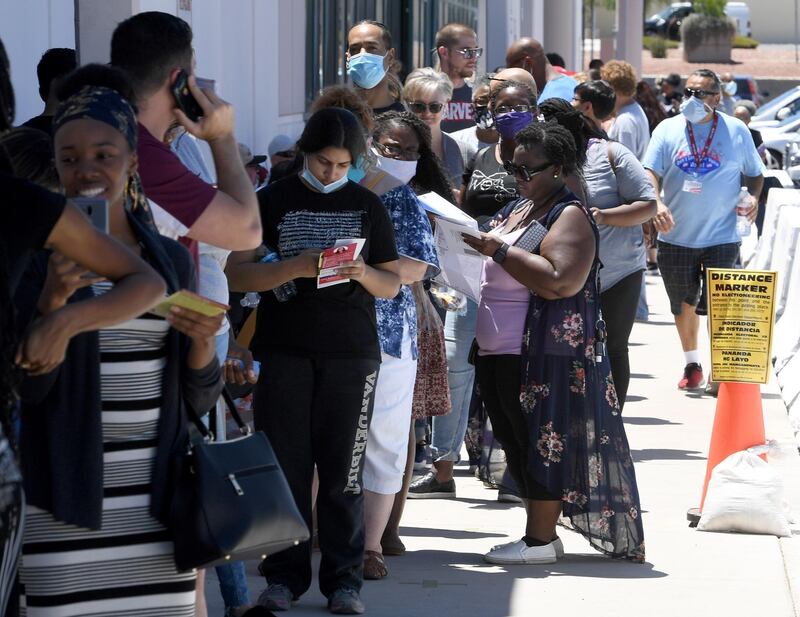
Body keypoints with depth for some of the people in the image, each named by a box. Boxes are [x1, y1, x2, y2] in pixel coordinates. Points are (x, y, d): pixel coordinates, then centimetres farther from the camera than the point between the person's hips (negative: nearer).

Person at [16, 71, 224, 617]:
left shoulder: (171, 259, 10)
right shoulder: (38, 255, -1)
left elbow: (198, 400, 12)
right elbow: (27, 387, -7)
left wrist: (202, 340, -9)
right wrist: (54, 298, -21)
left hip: (156, 496, 3)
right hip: (67, 500, -3)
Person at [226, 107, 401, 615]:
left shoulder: (367, 205, 10)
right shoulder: (273, 201, 5)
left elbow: (392, 284, 11)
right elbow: (238, 273, -2)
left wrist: (363, 274, -11)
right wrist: (293, 268, -17)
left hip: (351, 352, 1)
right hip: (285, 350, -1)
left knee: (343, 469, 0)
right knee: (286, 464, -1)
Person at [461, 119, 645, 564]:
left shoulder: (570, 217, -10)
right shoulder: (517, 209, 18)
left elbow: (560, 281, -25)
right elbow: (501, 276, 31)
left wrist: (500, 249, -20)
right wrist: (477, 248, 9)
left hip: (545, 356, -9)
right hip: (500, 352, 9)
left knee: (542, 443, -6)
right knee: (518, 444, 10)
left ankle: (540, 540, -2)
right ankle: (541, 535, 16)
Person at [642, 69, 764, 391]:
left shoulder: (736, 131, 2)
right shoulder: (668, 129, 3)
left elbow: (755, 173, 12)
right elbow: (651, 172, -3)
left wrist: (753, 196, -9)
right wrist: (657, 203, -22)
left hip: (721, 236, -2)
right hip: (676, 237, 2)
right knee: (684, 304, 12)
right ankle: (692, 365, 29)